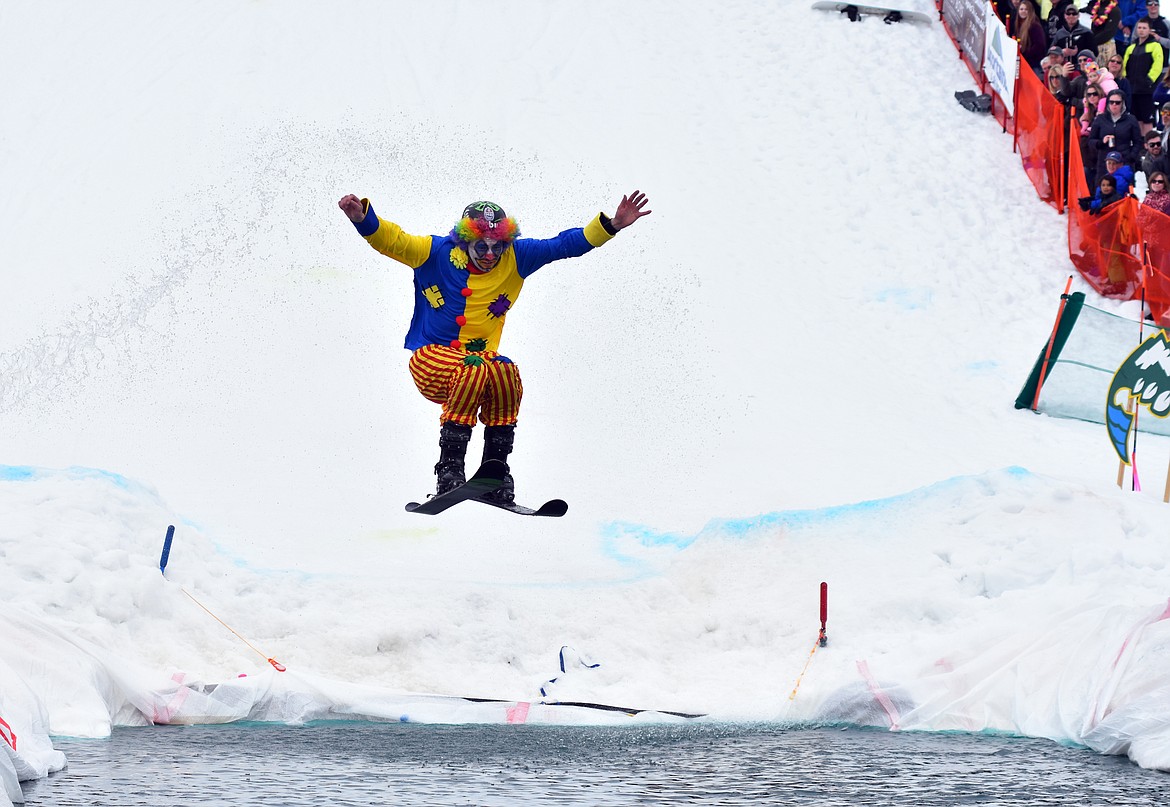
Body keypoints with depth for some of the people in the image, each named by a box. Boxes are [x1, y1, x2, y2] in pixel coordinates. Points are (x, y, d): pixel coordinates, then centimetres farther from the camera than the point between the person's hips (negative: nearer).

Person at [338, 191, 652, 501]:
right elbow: (390, 239, -15)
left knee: (506, 373, -32)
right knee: (474, 369, -35)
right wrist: (362, 216, -35)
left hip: (480, 356, 3)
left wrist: (611, 225, -10)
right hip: (431, 359, -3)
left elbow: (564, 244, 0)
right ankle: (449, 470, -29)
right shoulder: (437, 253, -7)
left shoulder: (515, 258, 1)